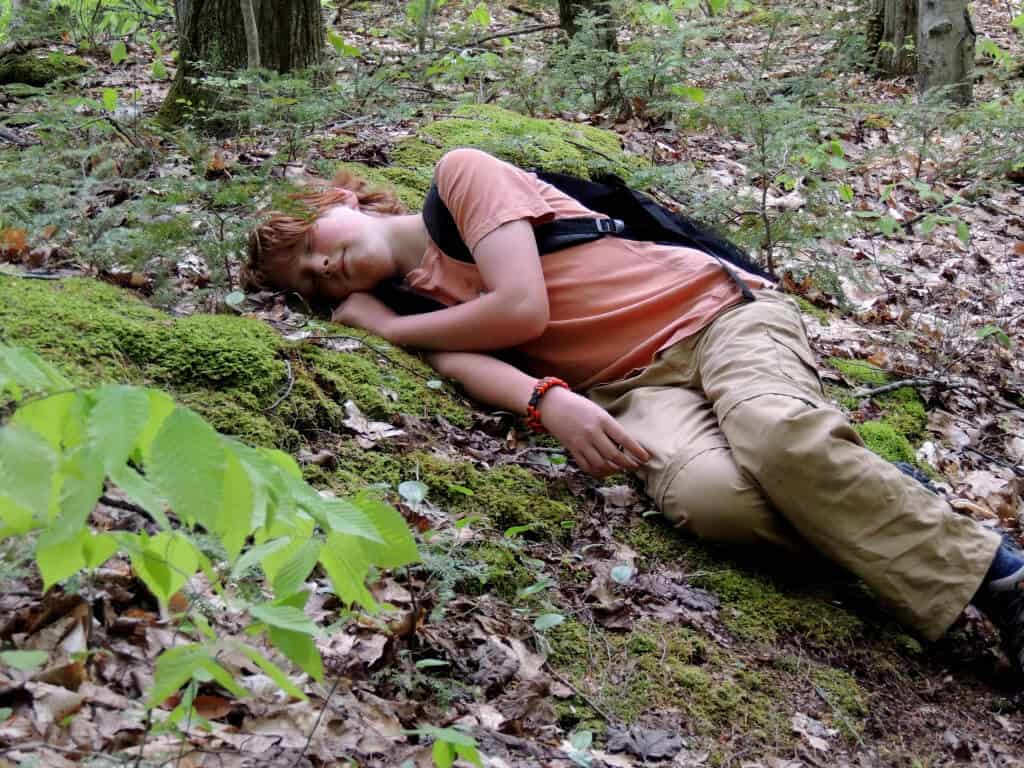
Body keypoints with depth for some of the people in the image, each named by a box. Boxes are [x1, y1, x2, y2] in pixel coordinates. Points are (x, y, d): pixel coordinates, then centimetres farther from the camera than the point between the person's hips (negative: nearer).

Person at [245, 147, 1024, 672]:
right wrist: (549, 402, -29)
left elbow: (522, 308, -11)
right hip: (631, 388, 3)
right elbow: (467, 365, -7)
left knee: (778, 436, -35)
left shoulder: (459, 172, 0)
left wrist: (387, 327, 1)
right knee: (704, 493, -32)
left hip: (711, 311, -3)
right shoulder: (417, 300, 14)